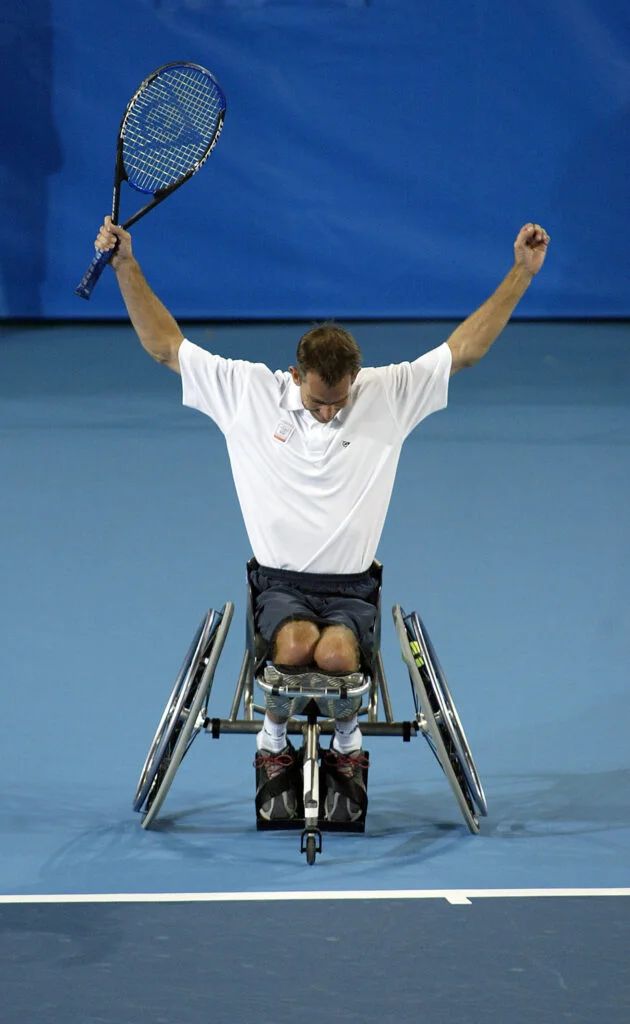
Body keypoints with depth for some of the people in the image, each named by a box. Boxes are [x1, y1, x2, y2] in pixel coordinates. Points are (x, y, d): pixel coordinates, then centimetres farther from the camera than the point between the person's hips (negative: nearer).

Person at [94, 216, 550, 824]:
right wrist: (126, 265, -3)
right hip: (280, 583, 0)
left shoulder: (386, 394, 2)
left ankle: (347, 744, 0)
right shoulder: (249, 391, 0)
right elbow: (164, 345, 4)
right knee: (295, 645, -34)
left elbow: (465, 348, 6)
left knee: (336, 653, -32)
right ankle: (274, 741, -3)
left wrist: (522, 272, 2)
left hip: (350, 587, 0)